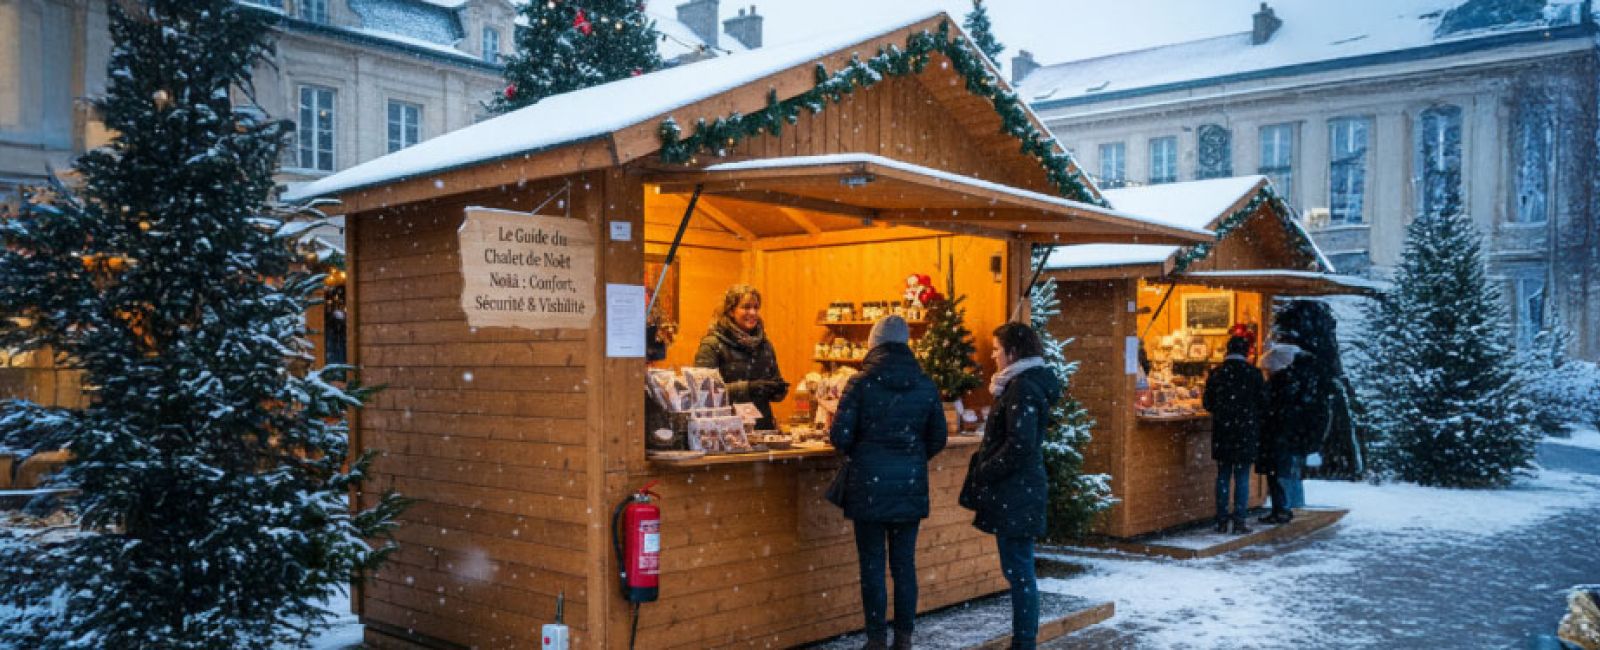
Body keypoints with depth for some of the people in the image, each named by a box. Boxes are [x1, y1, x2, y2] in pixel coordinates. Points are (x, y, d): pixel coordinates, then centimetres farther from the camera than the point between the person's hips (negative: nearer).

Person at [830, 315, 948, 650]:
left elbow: (840, 436, -10)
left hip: (868, 484, -3)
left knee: (872, 563, 6)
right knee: (904, 563, 11)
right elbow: (937, 439, 5)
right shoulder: (925, 386, 0)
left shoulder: (861, 383, -9)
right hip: (910, 485, 3)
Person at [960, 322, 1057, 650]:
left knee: (1018, 570, -3)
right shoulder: (1025, 383, 15)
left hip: (1016, 492, -10)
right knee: (1019, 570, 14)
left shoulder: (1022, 387, -16)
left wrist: (984, 472, -13)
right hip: (1021, 489, 10)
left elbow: (1020, 445, -22)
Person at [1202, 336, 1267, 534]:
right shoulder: (1253, 373, -6)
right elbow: (1264, 404, -2)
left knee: (1223, 475, 10)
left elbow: (1207, 403, 5)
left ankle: (1222, 521, 11)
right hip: (1246, 432, -2)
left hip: (1222, 432, 2)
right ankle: (1239, 521, 2)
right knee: (1242, 477, 3)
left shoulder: (1216, 373, 0)